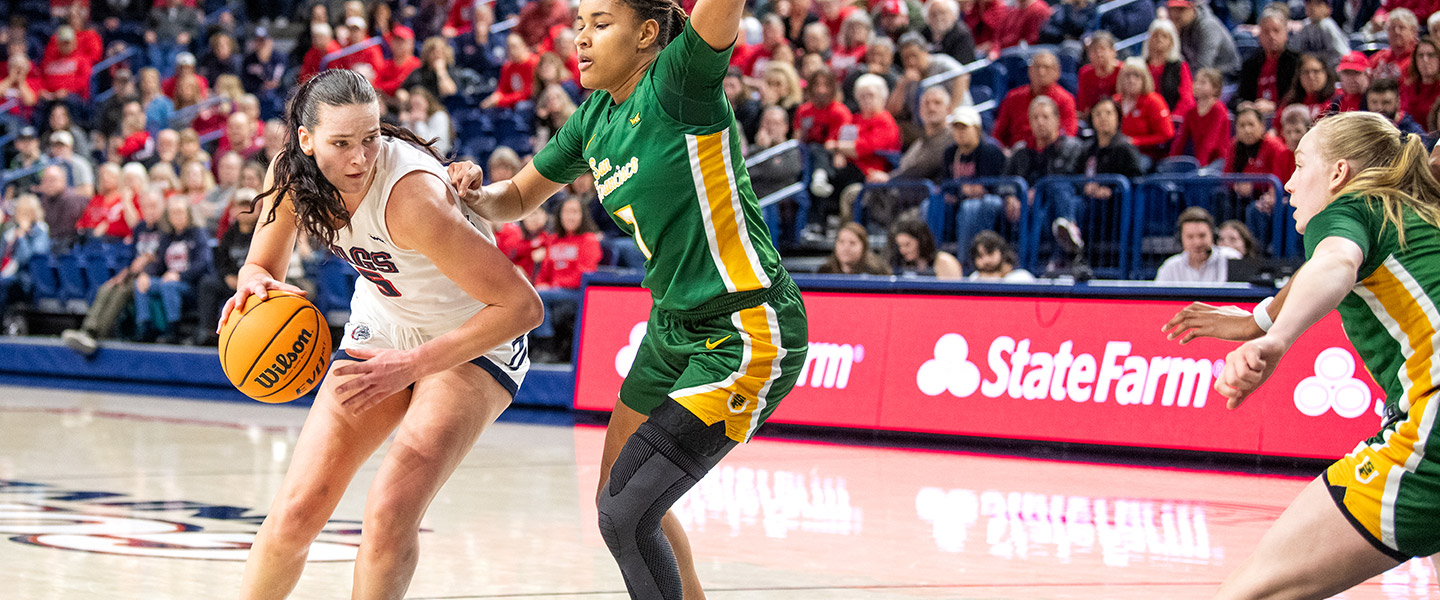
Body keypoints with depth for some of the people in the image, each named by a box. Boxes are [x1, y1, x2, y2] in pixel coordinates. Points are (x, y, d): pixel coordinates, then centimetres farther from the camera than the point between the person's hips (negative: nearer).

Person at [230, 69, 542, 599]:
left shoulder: (411, 194, -35)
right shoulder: (290, 175, -17)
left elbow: (522, 306, -34)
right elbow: (261, 266, 2)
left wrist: (408, 367, -35)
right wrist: (256, 287, -24)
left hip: (477, 342, -5)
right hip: (382, 332, 5)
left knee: (389, 516, -23)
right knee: (296, 512, -4)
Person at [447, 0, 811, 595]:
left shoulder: (682, 82, -17)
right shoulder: (595, 117, 7)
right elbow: (517, 198, 17)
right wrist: (476, 195, -4)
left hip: (746, 336, -9)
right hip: (676, 327, 10)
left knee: (626, 517, -13)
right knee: (618, 501, 19)